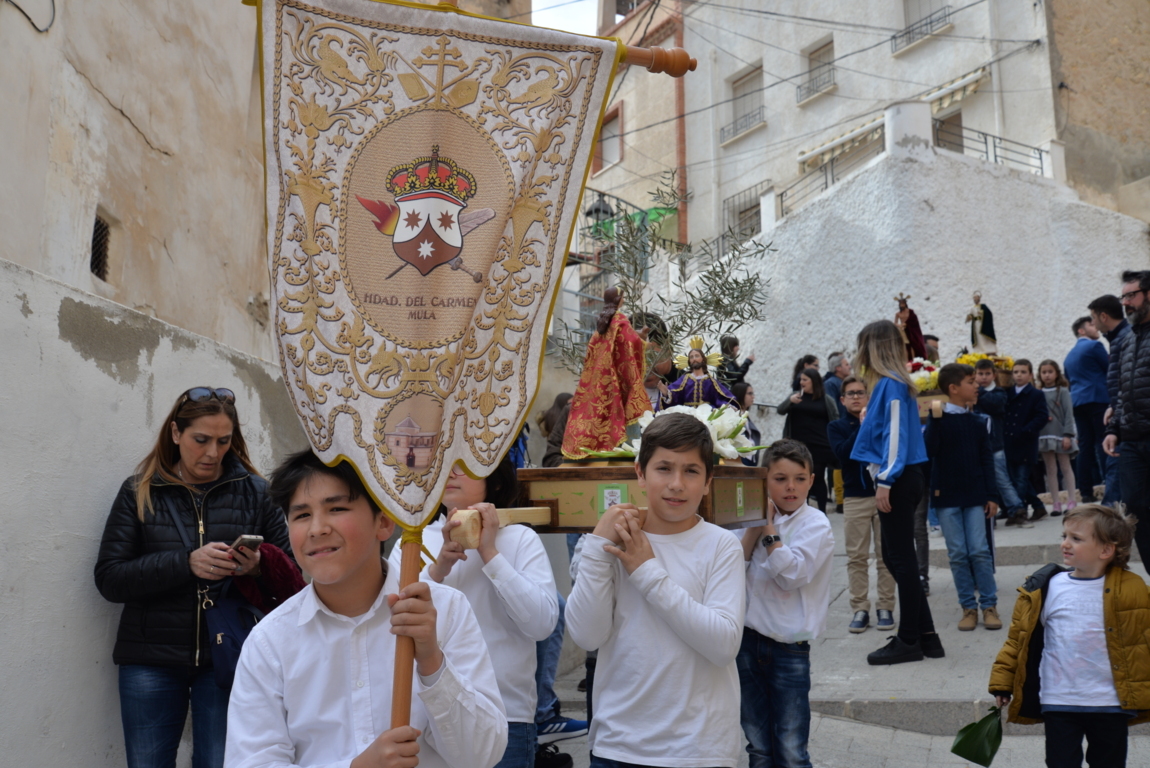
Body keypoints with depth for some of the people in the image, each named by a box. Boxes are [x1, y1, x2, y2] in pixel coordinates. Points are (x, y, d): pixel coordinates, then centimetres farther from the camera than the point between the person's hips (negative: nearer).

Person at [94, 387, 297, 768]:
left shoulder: (254, 491, 1)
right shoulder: (140, 491, 2)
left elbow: (290, 573, 4)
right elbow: (109, 579, -5)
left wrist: (259, 569, -19)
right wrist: (186, 563, -20)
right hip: (151, 660, 1)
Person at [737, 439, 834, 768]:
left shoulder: (815, 525, -8)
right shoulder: (761, 517, 5)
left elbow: (791, 574, -20)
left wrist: (768, 530, -16)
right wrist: (754, 527, -11)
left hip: (788, 649, -4)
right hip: (749, 641, 5)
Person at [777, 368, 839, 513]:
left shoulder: (826, 399, 0)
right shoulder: (797, 396, 9)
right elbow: (780, 410, 2)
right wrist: (789, 401, -18)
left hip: (820, 447, -3)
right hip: (799, 446, 3)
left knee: (818, 477, 1)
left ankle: (822, 511, 8)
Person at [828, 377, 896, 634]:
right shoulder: (836, 426, 8)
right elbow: (843, 453, -10)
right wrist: (862, 427, -14)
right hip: (855, 497, 0)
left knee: (885, 555, 3)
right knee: (856, 557, 2)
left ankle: (885, 607, 11)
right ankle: (860, 608, 8)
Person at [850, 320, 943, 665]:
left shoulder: (890, 384, -13)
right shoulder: (893, 382, 14)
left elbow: (895, 434, -18)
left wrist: (885, 482, -19)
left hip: (898, 481, -10)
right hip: (901, 479, 10)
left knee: (901, 558, -1)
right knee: (894, 556, 13)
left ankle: (910, 641, 9)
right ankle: (924, 635, 21)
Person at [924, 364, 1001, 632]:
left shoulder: (977, 422, 6)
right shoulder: (937, 419, -4)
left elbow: (986, 459, 7)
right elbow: (928, 451, -16)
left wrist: (992, 495, 3)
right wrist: (935, 420, -23)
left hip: (975, 496, 2)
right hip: (947, 497, -2)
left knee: (979, 550, -1)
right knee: (957, 554, 3)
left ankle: (989, 604, 9)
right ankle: (968, 607, 12)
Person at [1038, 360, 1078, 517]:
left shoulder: (1062, 391, -2)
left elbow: (1068, 413, -6)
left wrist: (1068, 435, -12)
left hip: (1060, 435, -3)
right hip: (1044, 436, 3)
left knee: (1066, 467, 5)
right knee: (1050, 470, 5)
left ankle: (1071, 502, 10)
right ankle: (1056, 503, 9)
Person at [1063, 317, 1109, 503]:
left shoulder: (1069, 355, 21)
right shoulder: (1094, 346, -2)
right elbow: (1110, 369, 1)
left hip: (1077, 402, 7)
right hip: (1099, 399, -7)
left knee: (1085, 447, 4)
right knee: (1103, 444, -9)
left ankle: (1086, 491, 1)